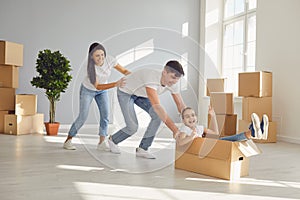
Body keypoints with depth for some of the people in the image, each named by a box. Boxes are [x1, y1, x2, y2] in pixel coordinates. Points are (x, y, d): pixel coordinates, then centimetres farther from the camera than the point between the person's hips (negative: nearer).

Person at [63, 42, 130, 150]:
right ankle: (68, 141, 13)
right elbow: (97, 86, -37)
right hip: (87, 90, -3)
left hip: (102, 91, 4)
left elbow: (125, 71, -18)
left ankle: (102, 143, -3)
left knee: (105, 115, -11)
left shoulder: (109, 59, -27)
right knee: (82, 117, -5)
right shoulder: (90, 67, -35)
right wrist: (116, 84, -47)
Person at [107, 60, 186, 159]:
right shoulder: (151, 79, -43)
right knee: (132, 127, -13)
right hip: (126, 92, -6)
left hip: (141, 94, 7)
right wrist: (174, 129, -54)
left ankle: (142, 149, -4)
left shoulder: (173, 83, -21)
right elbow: (156, 106, -51)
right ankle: (113, 140, 20)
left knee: (157, 116, -16)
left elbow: (181, 106, -14)